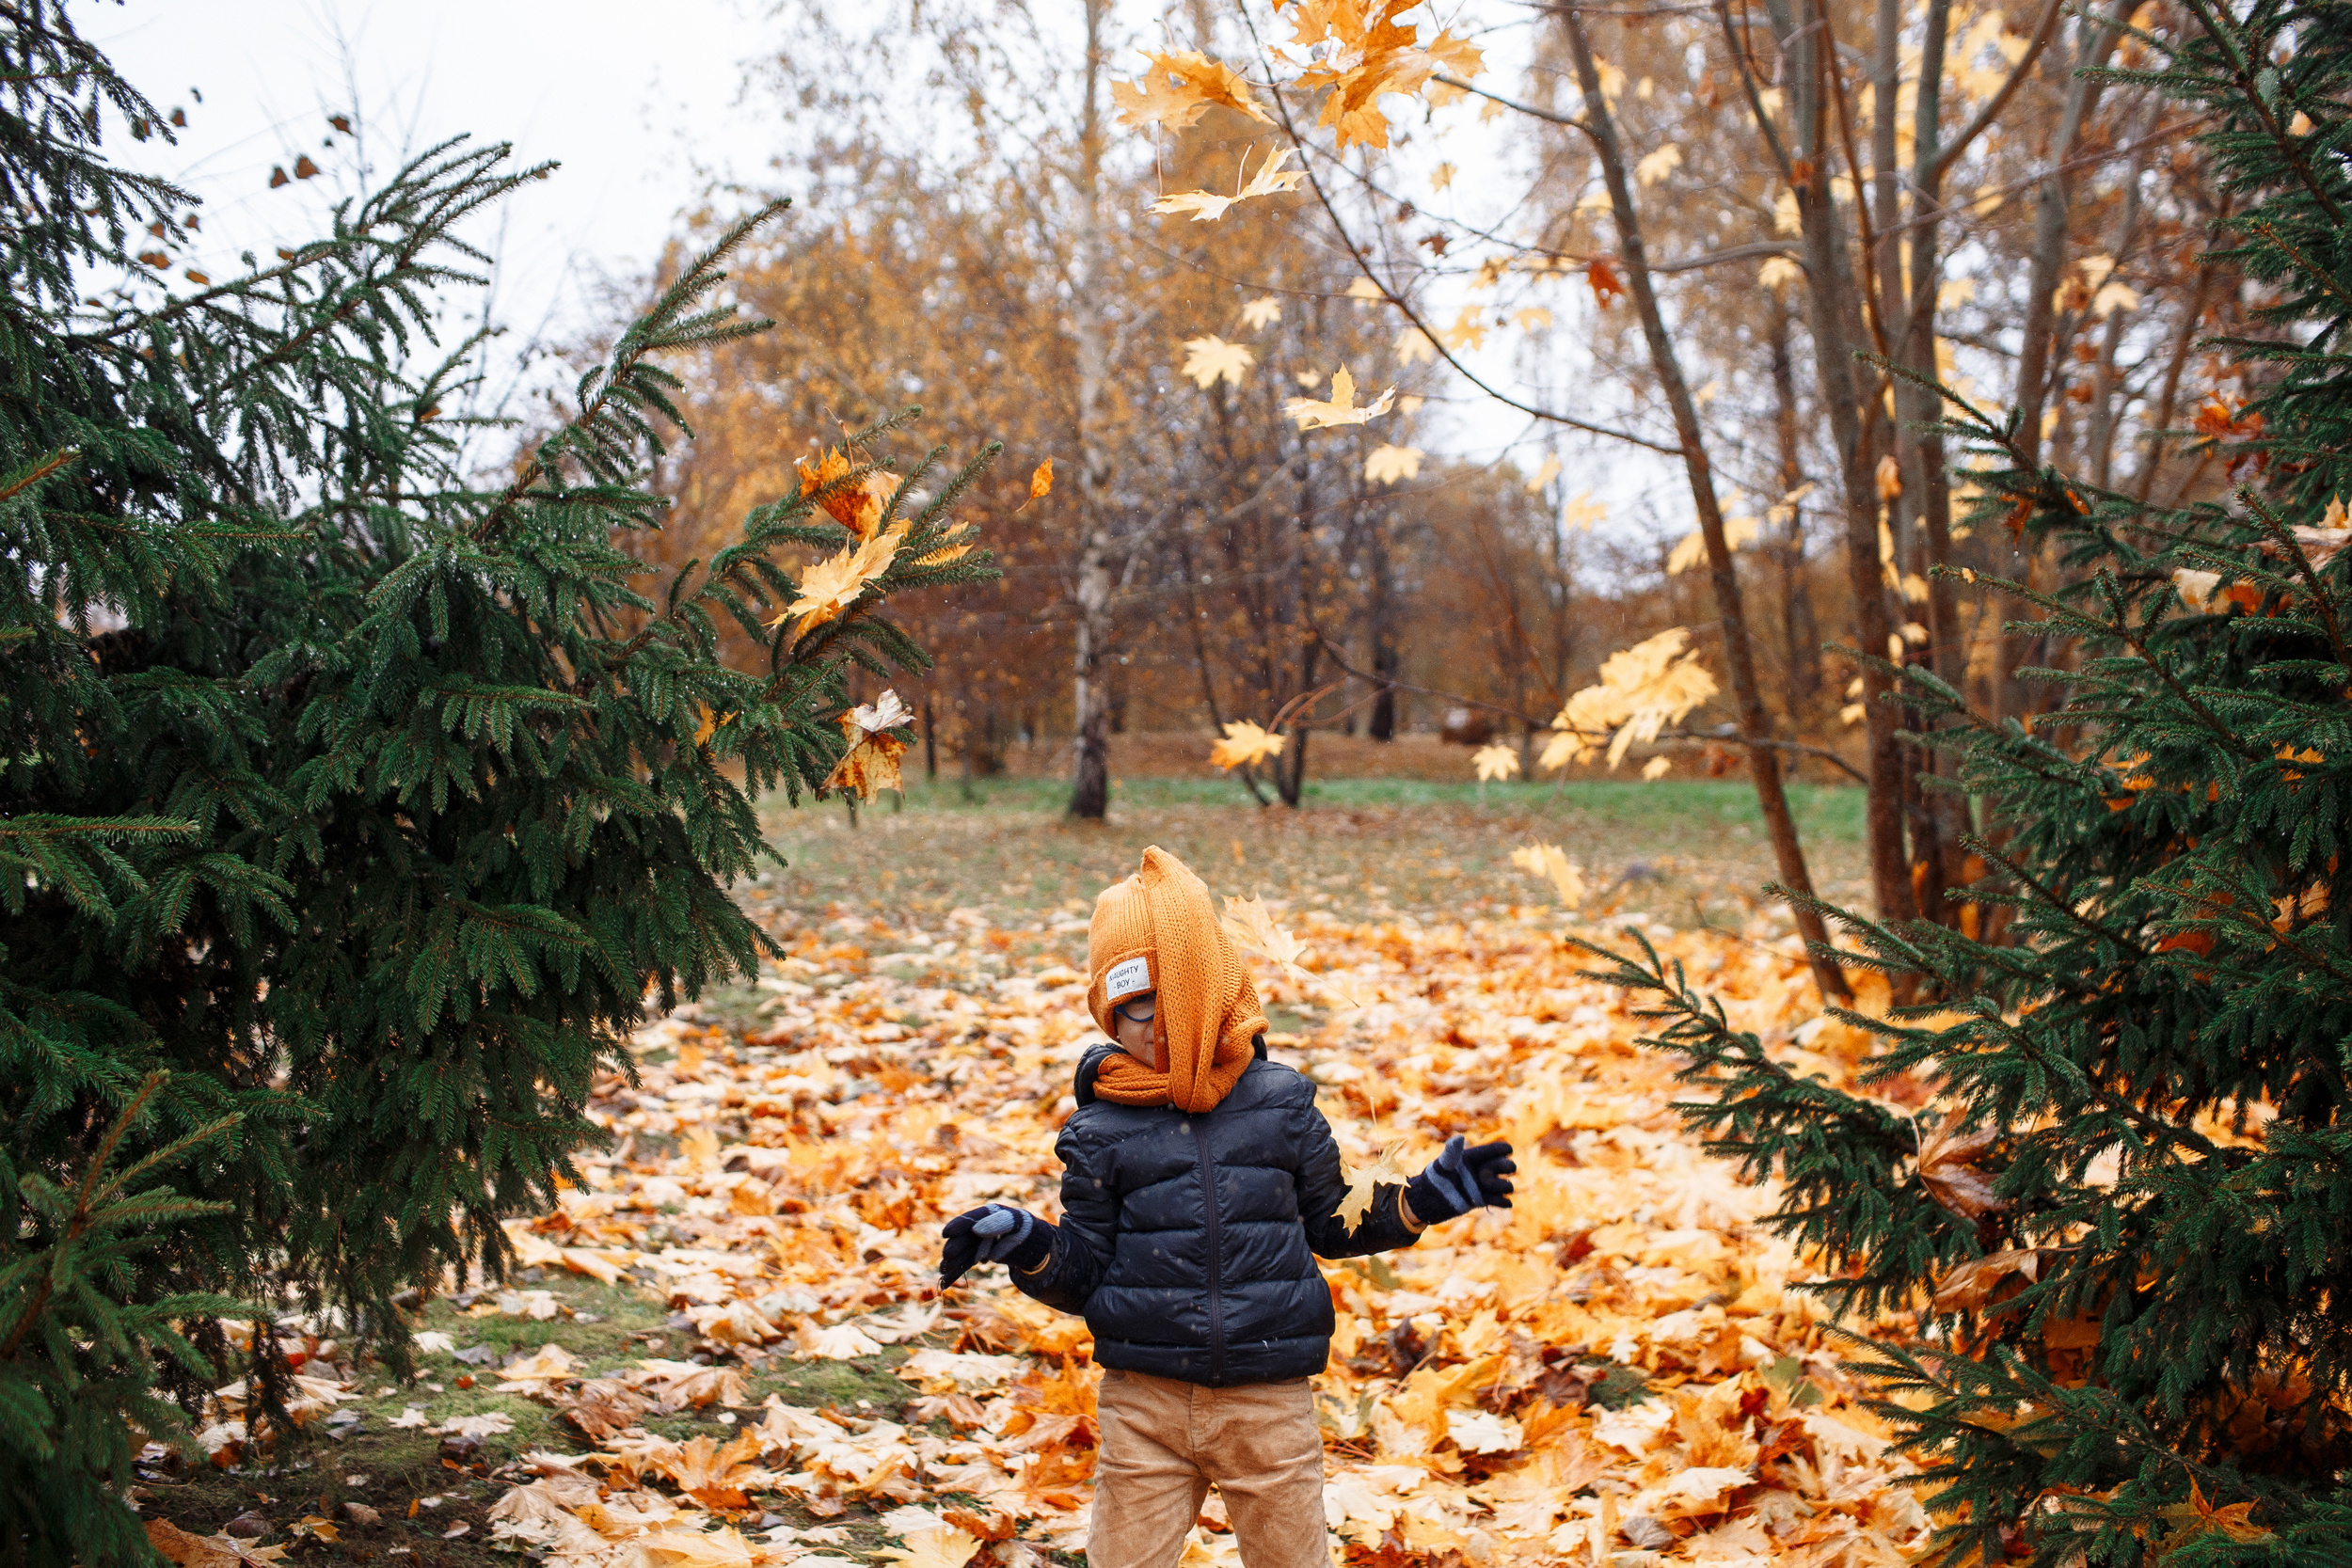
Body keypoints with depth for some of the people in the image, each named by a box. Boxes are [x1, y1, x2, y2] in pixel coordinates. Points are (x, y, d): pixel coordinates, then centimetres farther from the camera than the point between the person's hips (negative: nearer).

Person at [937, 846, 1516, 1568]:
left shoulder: (1281, 1102, 1)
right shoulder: (1100, 1131, 0)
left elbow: (1330, 1226, 11)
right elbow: (1085, 1274, 3)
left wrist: (1422, 1200, 0)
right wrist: (1026, 1245, -15)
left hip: (1269, 1401, 0)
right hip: (1145, 1402, 0)